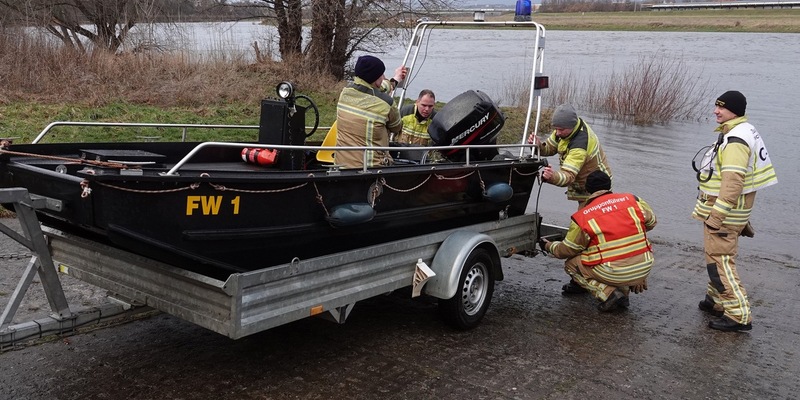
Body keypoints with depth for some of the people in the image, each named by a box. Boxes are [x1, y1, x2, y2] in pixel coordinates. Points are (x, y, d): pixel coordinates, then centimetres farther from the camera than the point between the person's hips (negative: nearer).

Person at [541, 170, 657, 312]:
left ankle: (609, 293, -2)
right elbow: (651, 222, 19)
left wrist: (549, 246, 28)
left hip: (614, 274, -4)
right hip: (644, 269, 4)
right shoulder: (633, 200, 3)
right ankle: (624, 289, 16)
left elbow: (565, 251, 7)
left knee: (571, 264, 16)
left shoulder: (582, 217, -2)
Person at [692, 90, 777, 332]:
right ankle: (717, 301, 32)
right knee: (717, 256, 20)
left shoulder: (736, 139, -21)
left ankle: (738, 315, -4)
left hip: (725, 211, -11)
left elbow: (733, 181, -28)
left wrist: (717, 214, -28)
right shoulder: (742, 132, 14)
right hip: (729, 209, 11)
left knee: (719, 260, -8)